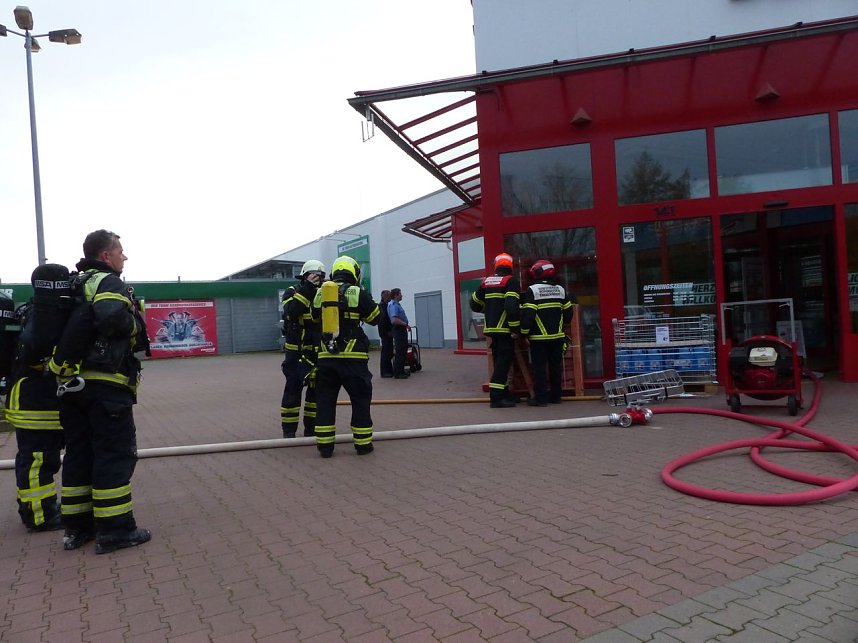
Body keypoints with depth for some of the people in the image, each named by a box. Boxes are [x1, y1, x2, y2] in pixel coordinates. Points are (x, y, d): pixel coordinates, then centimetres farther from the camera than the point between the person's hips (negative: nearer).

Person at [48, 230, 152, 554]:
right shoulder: (108, 282, -7)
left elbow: (71, 330, 20)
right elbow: (113, 318, -26)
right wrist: (137, 327, -9)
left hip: (71, 384, 9)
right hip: (106, 384, -9)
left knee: (79, 454, 12)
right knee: (116, 454, -4)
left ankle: (77, 527, 19)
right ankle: (114, 530, -1)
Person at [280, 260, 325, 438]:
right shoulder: (292, 292, -4)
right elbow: (291, 310, -26)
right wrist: (308, 288, -29)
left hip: (318, 352, 4)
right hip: (296, 352, -4)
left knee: (316, 389, 9)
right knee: (293, 390, -2)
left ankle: (311, 428, 21)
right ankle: (288, 431, 8)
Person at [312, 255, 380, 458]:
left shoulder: (320, 293, 8)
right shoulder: (357, 293, -6)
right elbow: (375, 318, 4)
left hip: (326, 357, 4)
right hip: (353, 357, -4)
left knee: (325, 400, 11)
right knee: (360, 400, 7)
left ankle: (325, 445, 12)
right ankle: (363, 443, 11)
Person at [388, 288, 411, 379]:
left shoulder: (397, 304, 16)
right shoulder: (393, 305, -16)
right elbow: (394, 319, -27)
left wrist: (406, 325, 17)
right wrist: (406, 324, -19)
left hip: (402, 329, 10)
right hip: (398, 329, -10)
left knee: (404, 350, 15)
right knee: (399, 351, -7)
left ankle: (401, 370, 24)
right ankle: (397, 373, -2)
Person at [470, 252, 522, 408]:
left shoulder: (486, 281, 12)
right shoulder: (511, 281, -7)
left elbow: (475, 304, 17)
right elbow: (512, 306, -19)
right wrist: (516, 329, -13)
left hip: (491, 329, 6)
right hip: (505, 329, -6)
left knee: (499, 362, 15)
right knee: (503, 363, -5)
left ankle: (504, 394, 21)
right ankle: (496, 397, -8)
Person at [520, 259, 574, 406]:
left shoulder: (531, 290, -10)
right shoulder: (560, 290, 7)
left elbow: (527, 315, -15)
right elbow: (568, 313, 10)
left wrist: (524, 333, -4)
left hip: (538, 337, -5)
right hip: (557, 336, 5)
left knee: (539, 368, 0)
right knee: (556, 366, 12)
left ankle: (541, 398, 0)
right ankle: (556, 396, 18)